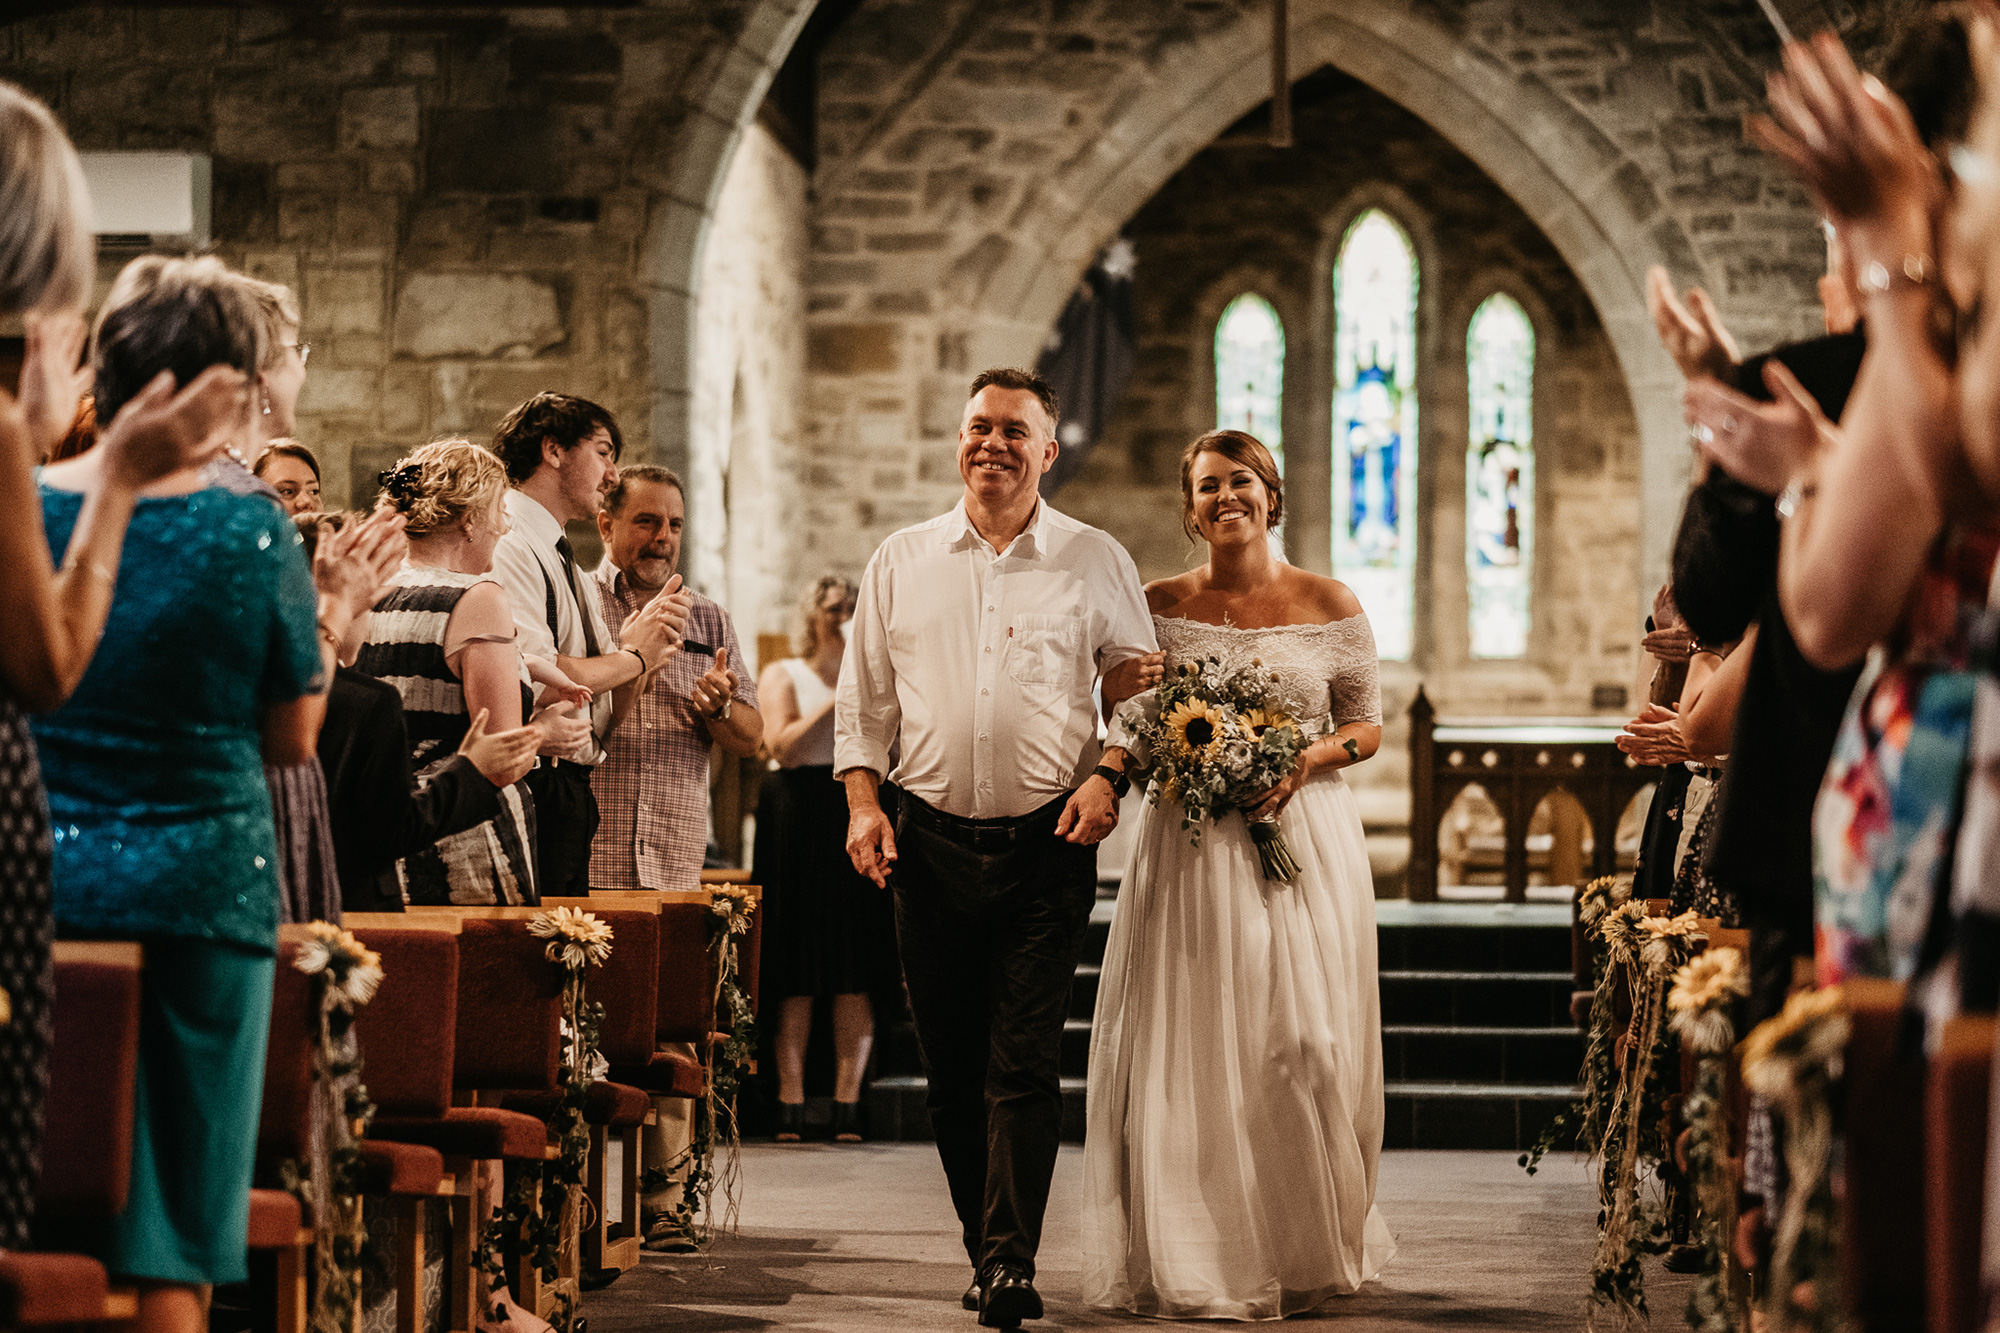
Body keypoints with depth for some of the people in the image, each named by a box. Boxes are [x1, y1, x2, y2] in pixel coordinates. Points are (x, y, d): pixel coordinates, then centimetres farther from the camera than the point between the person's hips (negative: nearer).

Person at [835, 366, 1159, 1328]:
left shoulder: (1095, 564, 4)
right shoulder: (901, 562, 9)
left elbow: (1140, 683, 7)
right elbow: (863, 700, 13)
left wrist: (1110, 778, -8)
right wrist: (864, 801, 1)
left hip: (1048, 843, -2)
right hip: (931, 841, 3)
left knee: (1023, 1061, -10)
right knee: (949, 1061, 6)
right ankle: (984, 1244, 18)